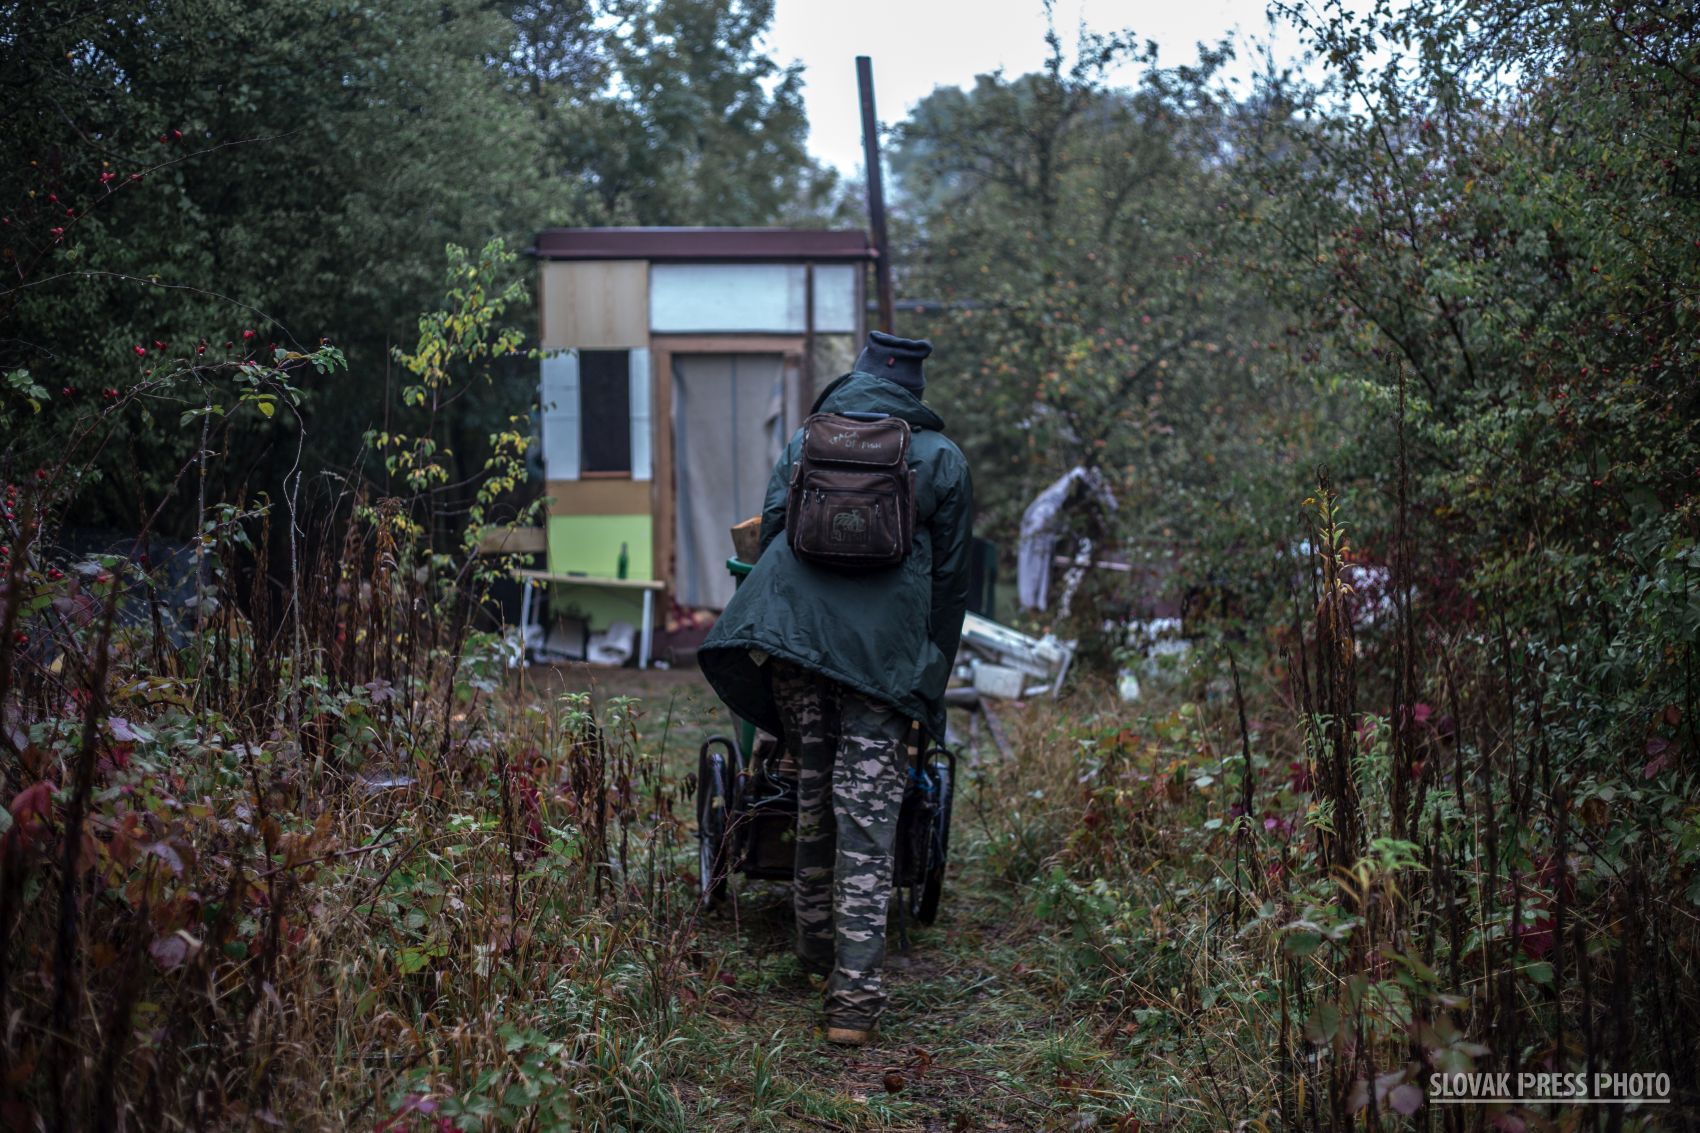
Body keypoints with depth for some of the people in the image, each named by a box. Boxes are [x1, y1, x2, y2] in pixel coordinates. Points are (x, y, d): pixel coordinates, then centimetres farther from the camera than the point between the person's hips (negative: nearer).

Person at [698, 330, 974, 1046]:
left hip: (791, 635, 2)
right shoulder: (943, 459, 13)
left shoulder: (806, 442, 17)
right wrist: (933, 678, 19)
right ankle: (853, 993, -7)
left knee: (812, 796, 16)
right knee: (867, 818, -4)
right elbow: (951, 579, 13)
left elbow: (770, 535, 13)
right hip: (886, 652, -2)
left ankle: (817, 949, 31)